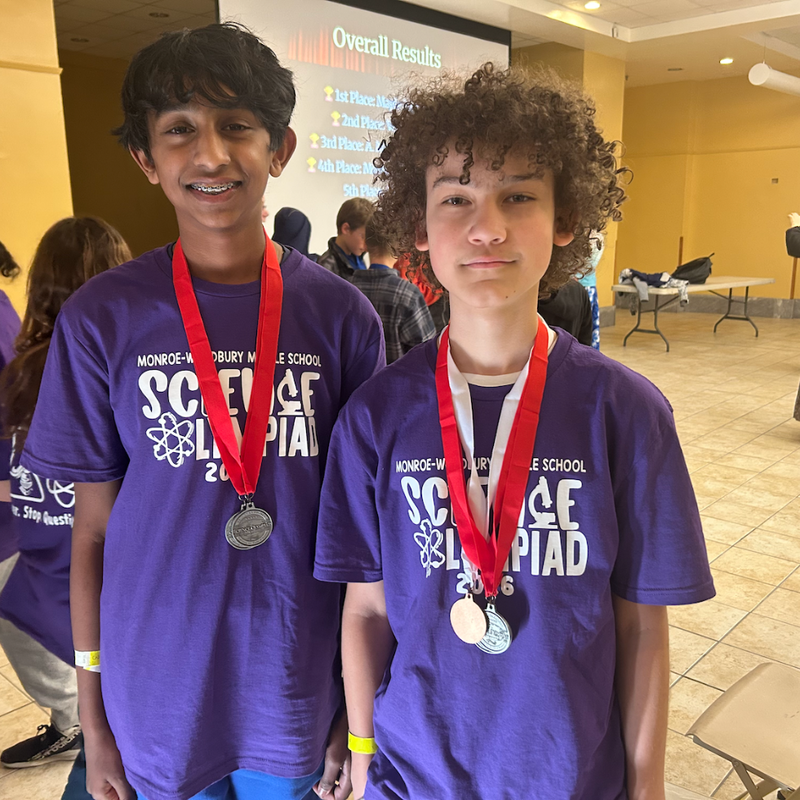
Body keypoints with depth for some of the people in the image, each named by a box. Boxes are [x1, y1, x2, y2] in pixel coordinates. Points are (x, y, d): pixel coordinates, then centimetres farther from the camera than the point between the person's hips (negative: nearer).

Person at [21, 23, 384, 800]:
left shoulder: (341, 316, -9)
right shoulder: (102, 318, -9)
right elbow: (92, 526, -2)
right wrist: (93, 715, 3)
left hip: (297, 689, 0)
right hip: (160, 694, 0)